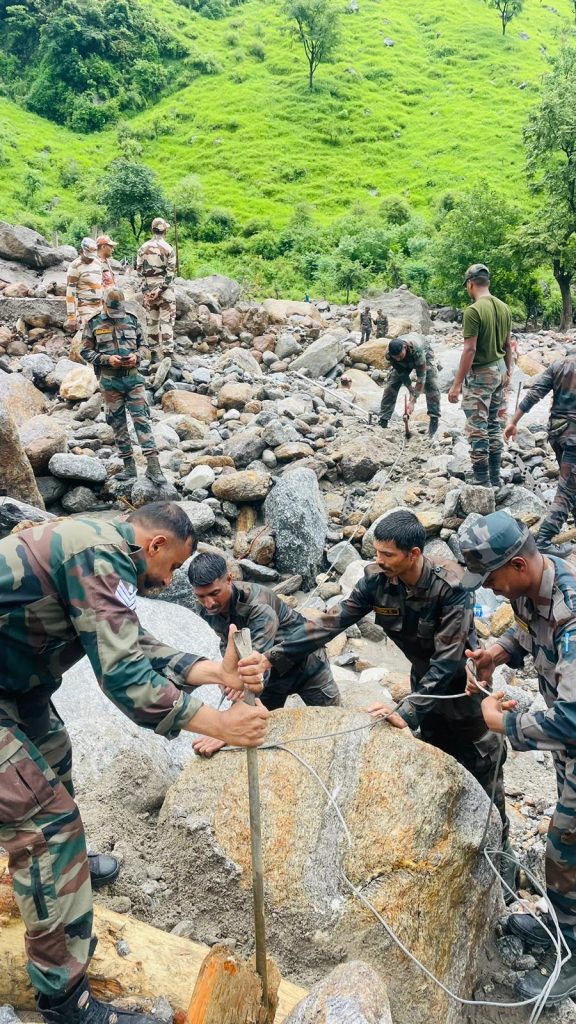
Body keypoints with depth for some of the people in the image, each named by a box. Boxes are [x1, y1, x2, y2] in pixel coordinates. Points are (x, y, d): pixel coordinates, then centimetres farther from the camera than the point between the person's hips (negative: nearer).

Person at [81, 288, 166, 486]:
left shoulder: (132, 320, 8)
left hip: (133, 377, 1)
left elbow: (142, 344, 15)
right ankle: (129, 467, 14)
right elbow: (86, 351, 1)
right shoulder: (93, 324, 1)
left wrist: (136, 356, -7)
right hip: (110, 380, -1)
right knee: (118, 423, 5)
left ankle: (153, 466, -10)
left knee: (142, 419, -8)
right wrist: (107, 359, -14)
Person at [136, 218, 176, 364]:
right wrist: (161, 290, -11)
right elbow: (171, 271, -11)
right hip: (165, 288, -4)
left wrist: (146, 290, 3)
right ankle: (167, 352, -10)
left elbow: (139, 270, 3)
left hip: (148, 289, 4)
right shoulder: (168, 248, -6)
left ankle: (154, 353, 13)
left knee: (152, 321, 10)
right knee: (167, 321, -3)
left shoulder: (143, 248, 5)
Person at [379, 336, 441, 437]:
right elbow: (402, 373, -21)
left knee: (431, 387, -19)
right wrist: (411, 391, -21)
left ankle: (434, 420, -11)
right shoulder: (390, 354, -35)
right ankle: (382, 422, -5)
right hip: (403, 364, 3)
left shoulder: (417, 350, -46)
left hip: (424, 355, -3)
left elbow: (421, 376, -41)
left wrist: (413, 401, -42)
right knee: (390, 386, -9)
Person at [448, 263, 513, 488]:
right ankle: (495, 479, 23)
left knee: (478, 429, -2)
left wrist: (457, 384, -17)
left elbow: (470, 349, -20)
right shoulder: (503, 308, 5)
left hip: (480, 375, -8)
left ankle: (483, 483, 1)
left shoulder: (473, 311, -18)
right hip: (499, 370, 8)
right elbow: (508, 344, 12)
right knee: (495, 426, 15)